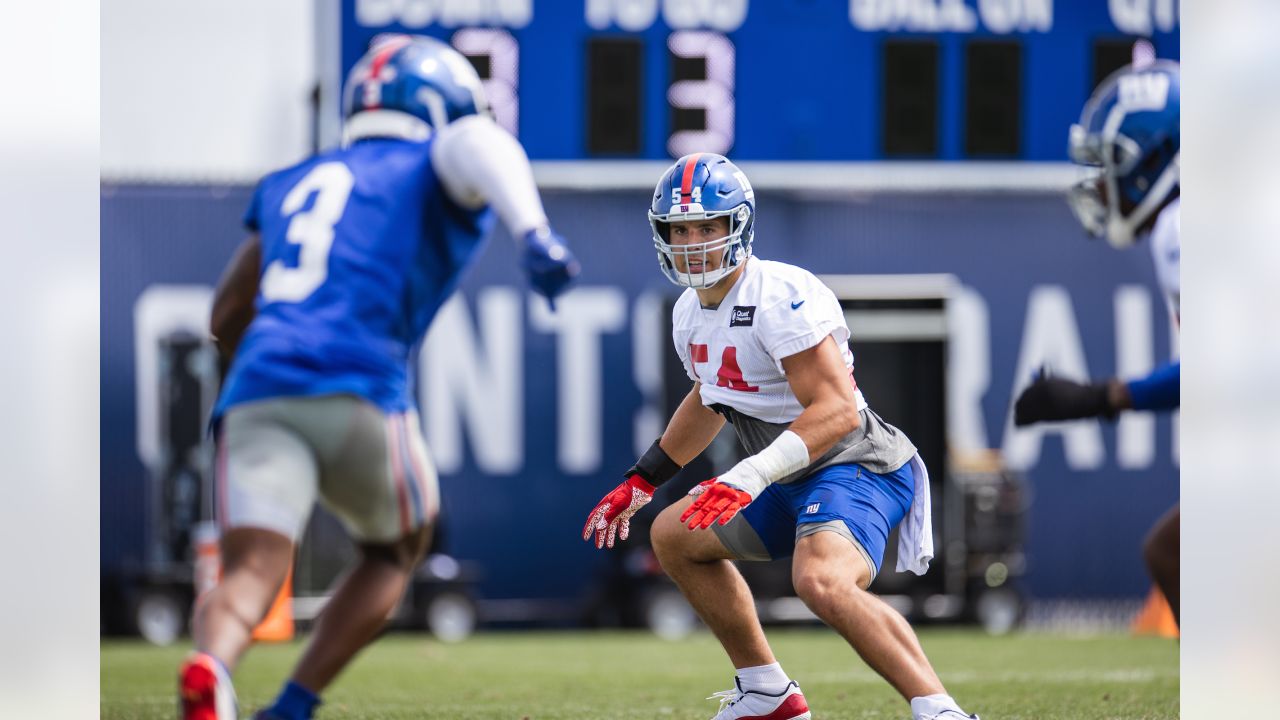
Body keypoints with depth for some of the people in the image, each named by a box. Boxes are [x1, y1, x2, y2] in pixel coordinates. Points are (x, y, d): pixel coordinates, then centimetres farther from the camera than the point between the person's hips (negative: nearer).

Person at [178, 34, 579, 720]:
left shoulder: (291, 184, 30)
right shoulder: (433, 171, 15)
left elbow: (226, 318, 34)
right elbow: (477, 144, -12)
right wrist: (534, 234, -28)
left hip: (256, 395, 3)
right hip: (356, 386, -3)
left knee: (249, 577, -10)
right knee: (393, 554, 22)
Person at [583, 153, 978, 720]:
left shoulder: (782, 297, -23)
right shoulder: (691, 313, 7)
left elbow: (838, 410, -30)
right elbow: (710, 399, 29)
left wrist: (749, 478, -37)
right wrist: (640, 482, 33)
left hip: (856, 466, -11)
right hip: (793, 480, 11)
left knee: (821, 581, -37)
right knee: (674, 536, 22)